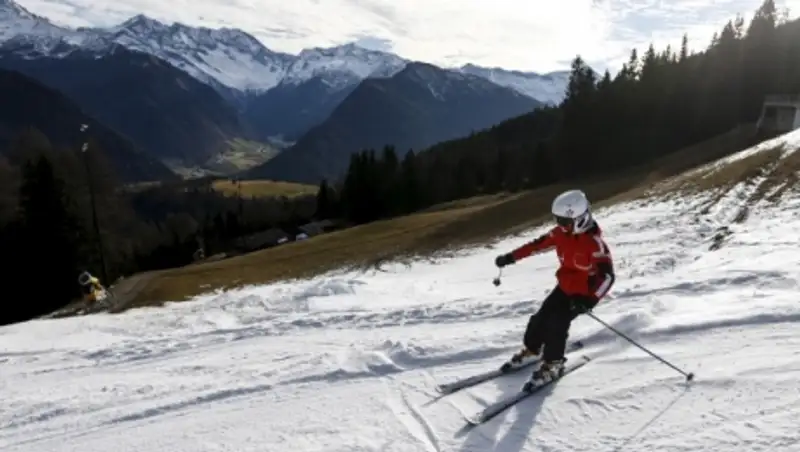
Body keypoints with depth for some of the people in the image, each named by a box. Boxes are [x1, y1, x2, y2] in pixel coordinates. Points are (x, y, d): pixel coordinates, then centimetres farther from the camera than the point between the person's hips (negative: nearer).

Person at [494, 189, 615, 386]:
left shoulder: (594, 242, -30)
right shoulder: (561, 233, -9)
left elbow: (607, 275, -32)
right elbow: (538, 244, 4)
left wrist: (590, 300, -44)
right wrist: (511, 257, 3)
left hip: (584, 292, -7)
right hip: (565, 287, 7)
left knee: (557, 322, -18)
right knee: (541, 317, 8)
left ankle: (553, 364, 2)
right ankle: (531, 350, 33)